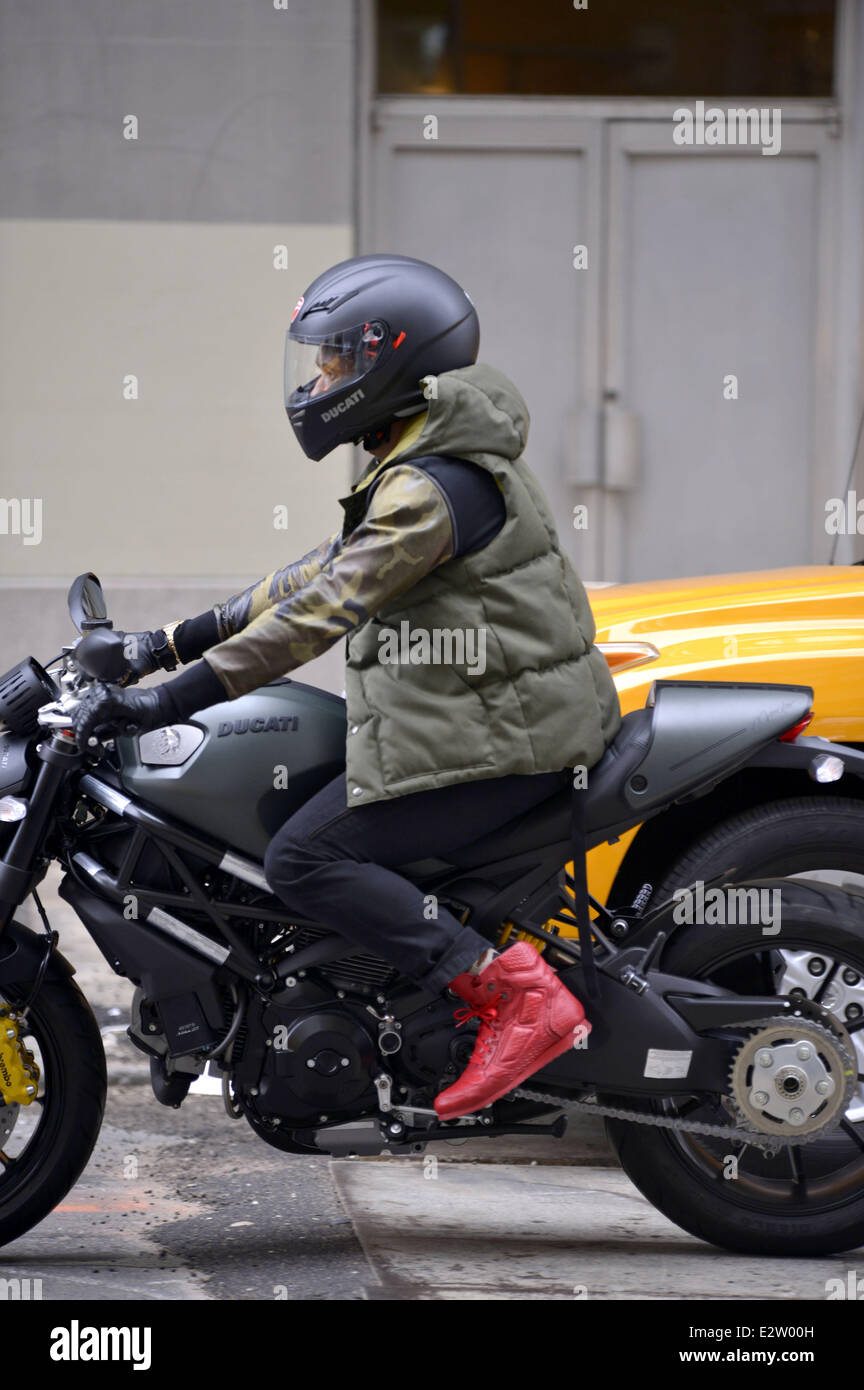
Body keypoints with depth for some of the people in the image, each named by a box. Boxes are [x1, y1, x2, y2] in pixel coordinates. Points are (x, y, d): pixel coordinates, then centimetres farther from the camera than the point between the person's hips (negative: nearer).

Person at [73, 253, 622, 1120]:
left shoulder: (432, 487, -19)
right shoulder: (438, 462, 14)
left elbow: (324, 611, -26)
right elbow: (331, 567, 18)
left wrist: (167, 702, -28)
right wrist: (173, 643, 17)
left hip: (500, 735, -11)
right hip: (510, 713, 11)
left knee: (304, 860, -15)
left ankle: (518, 995, -20)